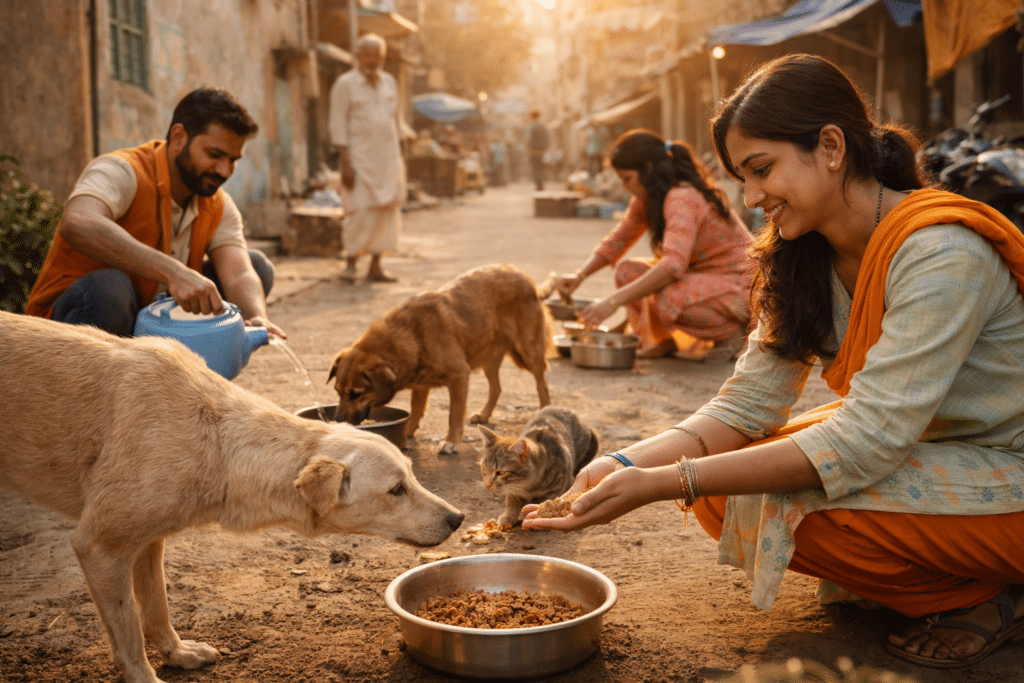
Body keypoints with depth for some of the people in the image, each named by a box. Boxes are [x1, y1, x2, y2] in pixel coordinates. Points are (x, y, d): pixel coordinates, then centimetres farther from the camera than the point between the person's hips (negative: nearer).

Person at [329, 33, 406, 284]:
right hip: (360, 160, -6)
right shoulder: (345, 84, -3)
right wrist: (345, 163, -15)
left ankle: (376, 267, 9)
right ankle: (351, 263, 3)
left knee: (387, 211, 3)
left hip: (389, 159, 6)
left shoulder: (389, 82, 14)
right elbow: (338, 125, -7)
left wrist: (399, 156, 14)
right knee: (360, 211, -10)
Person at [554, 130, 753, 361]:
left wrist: (613, 302, -43)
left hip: (740, 284, -9)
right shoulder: (646, 200, 2)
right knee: (627, 270, -2)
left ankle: (733, 331, -8)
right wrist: (579, 275, -6)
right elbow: (616, 241, 11)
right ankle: (664, 340, 1)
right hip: (702, 274, 9)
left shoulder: (682, 198, -27)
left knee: (669, 300, -34)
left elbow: (673, 265, -39)